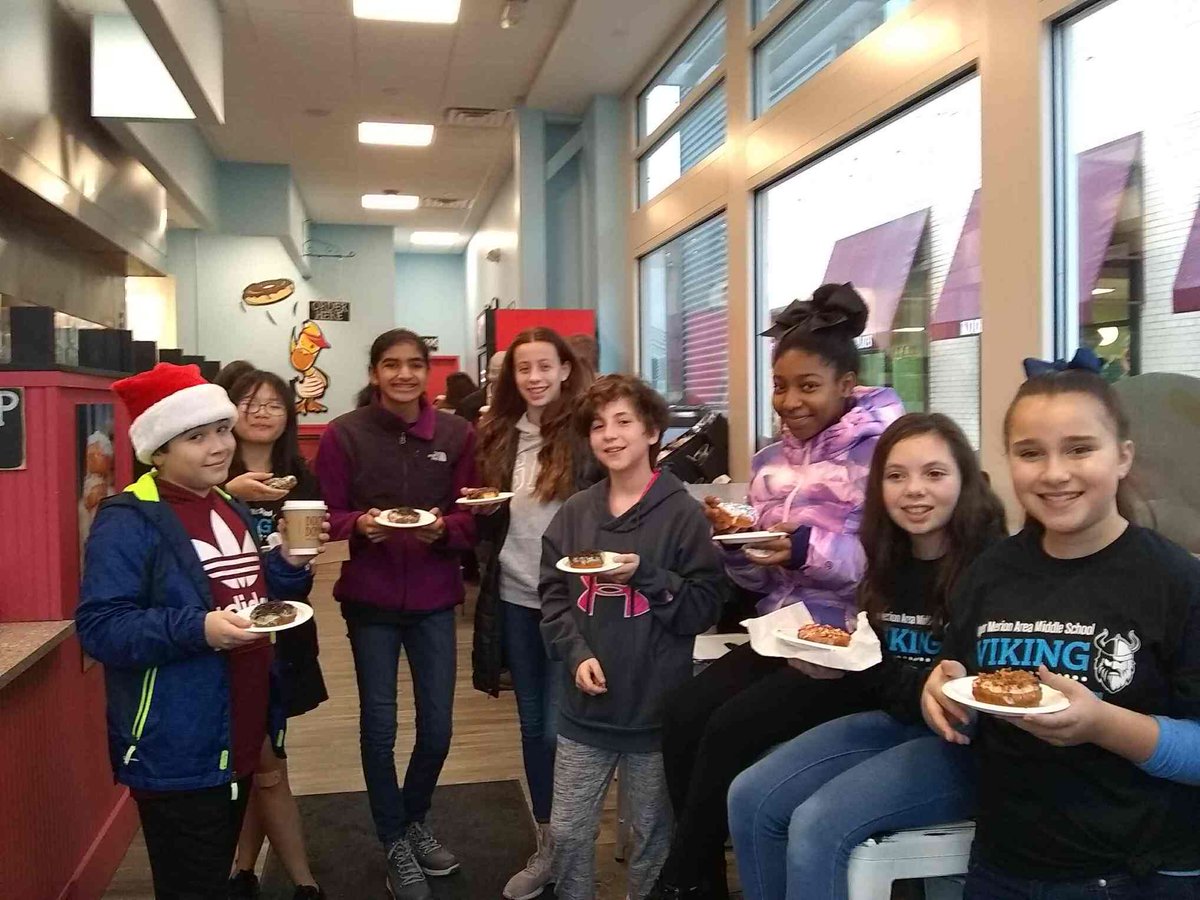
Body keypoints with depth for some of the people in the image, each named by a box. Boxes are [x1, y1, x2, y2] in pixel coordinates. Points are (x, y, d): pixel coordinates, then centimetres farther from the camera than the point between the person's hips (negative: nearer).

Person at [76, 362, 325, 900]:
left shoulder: (230, 508, 11)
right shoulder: (129, 521, -16)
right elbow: (99, 627, -22)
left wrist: (289, 565, -1)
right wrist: (197, 629, -33)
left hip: (238, 741, 8)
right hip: (177, 753, -8)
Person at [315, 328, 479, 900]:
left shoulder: (456, 434, -1)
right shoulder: (343, 434, -6)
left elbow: (470, 517, 1)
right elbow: (328, 516, -4)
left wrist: (443, 529, -19)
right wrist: (360, 525, -24)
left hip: (434, 597, 2)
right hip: (369, 598, -2)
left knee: (438, 726, 9)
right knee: (378, 726, 7)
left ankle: (415, 822, 37)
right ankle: (394, 844, 28)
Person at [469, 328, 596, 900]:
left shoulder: (586, 433, -8)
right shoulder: (500, 435, 7)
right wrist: (483, 506, -5)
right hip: (514, 596, 5)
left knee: (560, 726, 0)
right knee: (532, 723, 14)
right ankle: (547, 844, 28)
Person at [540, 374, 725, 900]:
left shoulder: (682, 512, -7)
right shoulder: (575, 513, 4)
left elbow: (706, 606, -8)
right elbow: (552, 595, 5)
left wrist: (646, 574, -20)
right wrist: (576, 654, -10)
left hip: (657, 706, -3)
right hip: (585, 707, 3)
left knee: (653, 834, 14)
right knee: (567, 832, 11)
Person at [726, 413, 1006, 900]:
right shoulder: (891, 562, 6)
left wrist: (855, 668, -25)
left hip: (963, 744, -7)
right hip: (896, 722, 8)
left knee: (817, 825, -25)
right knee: (750, 798, -7)